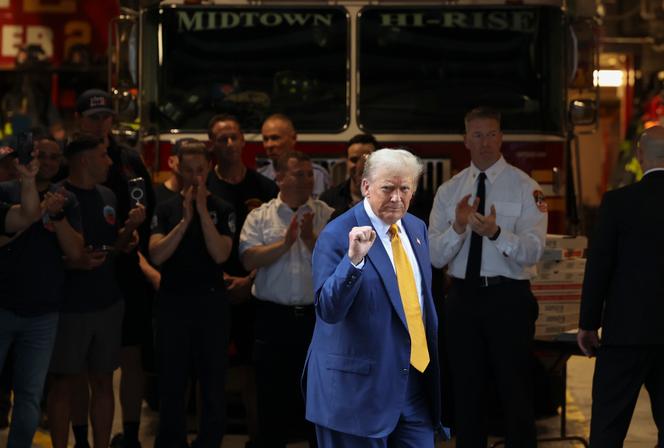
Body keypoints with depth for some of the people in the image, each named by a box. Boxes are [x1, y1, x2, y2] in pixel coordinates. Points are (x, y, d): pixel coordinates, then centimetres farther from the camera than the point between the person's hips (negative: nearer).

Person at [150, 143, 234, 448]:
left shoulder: (221, 209, 2)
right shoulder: (167, 209, 5)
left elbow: (220, 254, -11)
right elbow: (156, 255, -7)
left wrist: (203, 212, -15)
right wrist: (185, 221, -14)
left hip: (211, 301, -1)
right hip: (173, 301, 1)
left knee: (213, 383, 3)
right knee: (171, 383, 6)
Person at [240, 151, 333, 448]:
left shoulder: (327, 215, 4)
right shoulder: (259, 216, 4)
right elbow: (249, 260, -9)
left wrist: (311, 239, -18)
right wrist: (285, 242, -16)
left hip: (316, 315, 0)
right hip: (273, 316, 0)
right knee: (272, 393, 7)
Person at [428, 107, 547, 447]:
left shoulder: (524, 187, -3)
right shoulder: (449, 191, 7)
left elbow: (533, 250, -15)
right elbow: (434, 256, -1)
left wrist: (496, 232, -32)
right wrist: (458, 227, -19)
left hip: (508, 298, -3)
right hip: (462, 298, 3)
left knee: (515, 394, 1)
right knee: (467, 395, 11)